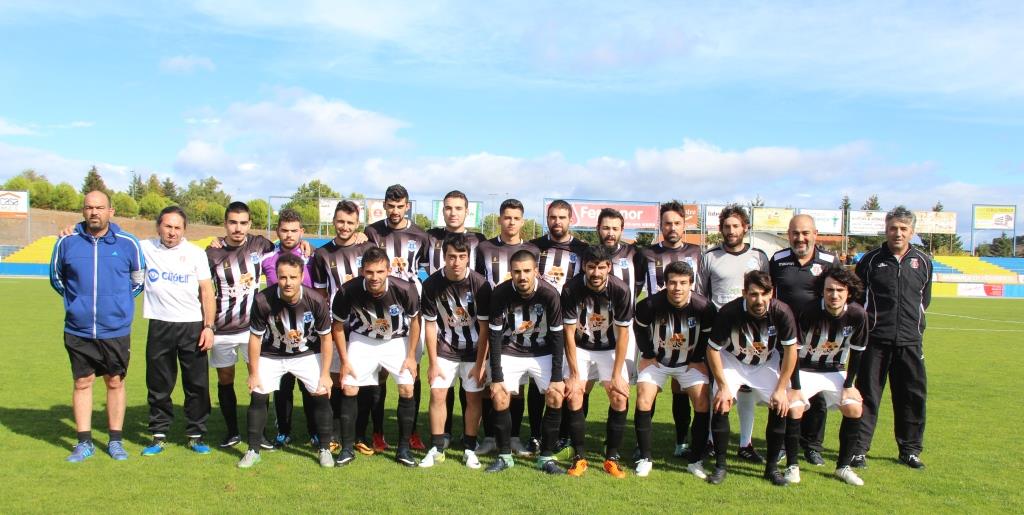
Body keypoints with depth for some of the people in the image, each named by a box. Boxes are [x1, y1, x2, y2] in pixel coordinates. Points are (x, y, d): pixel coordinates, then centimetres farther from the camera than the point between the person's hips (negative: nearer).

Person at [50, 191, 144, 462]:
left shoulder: (128, 243, -3)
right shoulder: (67, 242, -2)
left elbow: (138, 279, 11)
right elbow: (56, 277, 15)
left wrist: (119, 300, 5)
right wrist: (77, 298, 10)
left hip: (116, 330, -1)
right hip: (78, 330, 1)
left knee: (115, 382, 8)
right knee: (82, 383, 8)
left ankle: (116, 441, 20)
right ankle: (84, 442, 19)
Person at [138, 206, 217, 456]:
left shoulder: (196, 253, 1)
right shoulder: (145, 248, 2)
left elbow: (207, 291, 1)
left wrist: (209, 326, -5)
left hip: (192, 326, -1)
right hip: (159, 326, 1)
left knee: (197, 384, 3)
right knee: (158, 385, 9)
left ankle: (196, 435, 15)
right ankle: (159, 435, 22)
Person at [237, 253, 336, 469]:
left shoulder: (316, 301, -26)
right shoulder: (263, 301, -27)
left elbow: (326, 337, -12)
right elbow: (255, 337, -12)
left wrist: (325, 374, -11)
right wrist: (254, 373, -8)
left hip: (307, 354, 0)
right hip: (271, 355, 0)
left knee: (322, 395, -7)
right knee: (258, 396, -5)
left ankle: (325, 449, 10)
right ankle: (253, 450, 13)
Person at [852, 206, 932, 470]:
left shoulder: (923, 262, 8)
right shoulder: (870, 260, 1)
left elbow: (925, 299, 21)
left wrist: (913, 318, 13)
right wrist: (866, 319, 7)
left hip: (910, 341, 3)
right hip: (875, 340, -3)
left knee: (914, 396, 7)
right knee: (867, 394, 0)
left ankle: (910, 449, 22)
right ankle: (859, 449, 6)